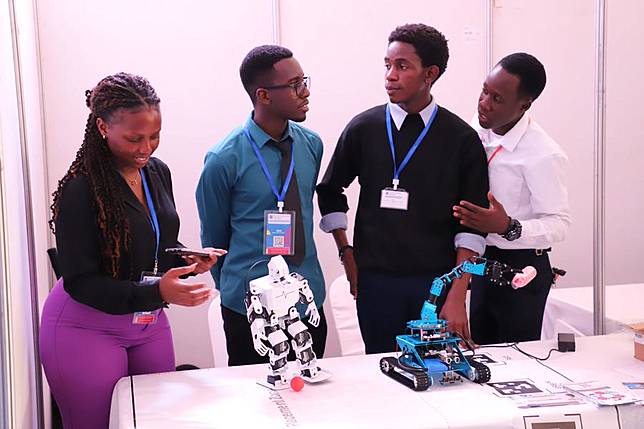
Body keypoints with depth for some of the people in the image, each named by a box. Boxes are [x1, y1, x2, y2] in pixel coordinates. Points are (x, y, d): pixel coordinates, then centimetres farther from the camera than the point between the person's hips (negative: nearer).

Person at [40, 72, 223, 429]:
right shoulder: (82, 189, -19)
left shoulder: (158, 172, 1)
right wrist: (157, 293, -31)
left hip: (149, 322, 6)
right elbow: (80, 282, -19)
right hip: (88, 329, -6)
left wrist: (188, 262, -7)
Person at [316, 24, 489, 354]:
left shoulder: (461, 138, -2)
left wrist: (457, 297, -9)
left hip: (438, 281, -1)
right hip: (375, 280, 1)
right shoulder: (363, 129, 1)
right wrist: (346, 254, 7)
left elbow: (471, 225, -4)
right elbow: (330, 191, 14)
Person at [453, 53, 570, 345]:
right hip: (481, 261, 7)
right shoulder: (478, 128, -2)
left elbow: (559, 224, -19)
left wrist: (508, 228, -33)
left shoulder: (543, 156, -23)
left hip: (520, 268, -6)